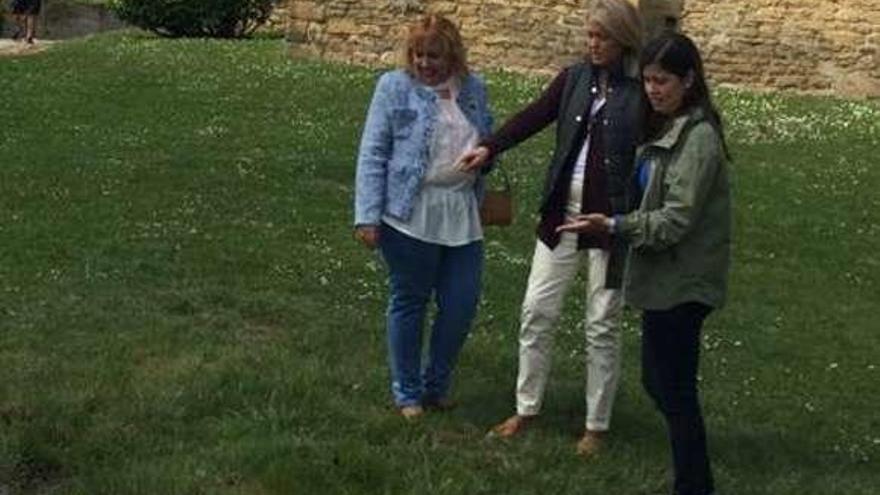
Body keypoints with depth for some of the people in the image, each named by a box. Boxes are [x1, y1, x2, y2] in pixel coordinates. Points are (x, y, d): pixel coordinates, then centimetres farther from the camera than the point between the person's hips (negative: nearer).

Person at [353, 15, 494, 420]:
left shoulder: (473, 89, 8)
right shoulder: (395, 87, -5)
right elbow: (372, 154, -7)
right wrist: (367, 216, -13)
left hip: (462, 217, 4)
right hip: (410, 216, -4)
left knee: (462, 303, 6)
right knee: (409, 303, 7)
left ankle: (436, 385, 27)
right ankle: (407, 393, 23)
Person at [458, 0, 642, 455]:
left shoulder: (642, 91, -8)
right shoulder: (574, 78, 5)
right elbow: (534, 116, -3)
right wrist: (490, 147, -18)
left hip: (612, 219, -4)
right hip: (563, 212, 4)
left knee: (602, 325, 5)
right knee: (537, 310, 8)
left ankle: (597, 425, 18)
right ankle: (526, 408, 23)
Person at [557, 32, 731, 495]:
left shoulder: (698, 138, -17)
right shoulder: (664, 128, 11)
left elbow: (676, 220, -22)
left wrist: (615, 226, -28)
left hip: (681, 283, -10)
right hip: (664, 279, 10)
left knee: (675, 391, 0)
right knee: (658, 382, 18)